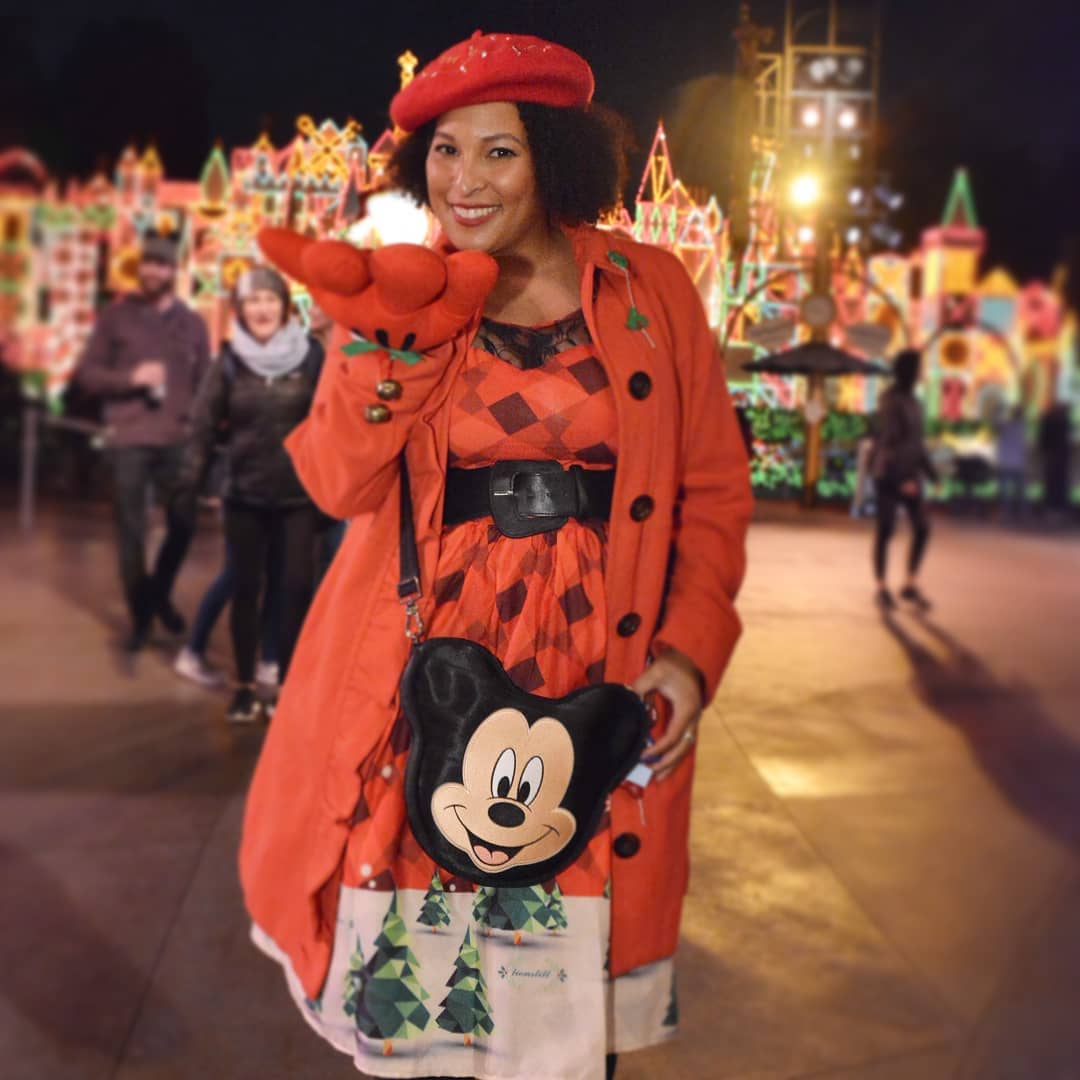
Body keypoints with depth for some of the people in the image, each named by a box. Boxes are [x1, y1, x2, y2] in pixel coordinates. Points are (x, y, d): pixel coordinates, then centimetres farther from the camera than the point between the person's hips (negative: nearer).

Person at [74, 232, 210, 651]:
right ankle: (140, 615, 19)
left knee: (183, 526, 5)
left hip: (178, 441, 1)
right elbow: (86, 373, 2)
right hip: (128, 440, -1)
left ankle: (160, 593, 32)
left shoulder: (192, 322, 9)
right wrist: (131, 377, -13)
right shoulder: (116, 315, 4)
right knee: (131, 533, 4)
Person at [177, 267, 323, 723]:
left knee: (298, 587, -2)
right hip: (245, 495, 1)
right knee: (246, 589, 7)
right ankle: (245, 687, 19)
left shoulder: (311, 355, -1)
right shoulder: (229, 360, 1)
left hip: (300, 494, -1)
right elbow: (203, 426, 2)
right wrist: (190, 486, -3)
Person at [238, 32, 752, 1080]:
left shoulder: (651, 290, 3)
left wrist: (690, 648, -7)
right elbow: (339, 485, -3)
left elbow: (714, 488, 4)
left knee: (571, 946, 6)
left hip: (599, 681, 0)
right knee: (419, 930, 7)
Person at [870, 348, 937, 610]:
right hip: (889, 473, -8)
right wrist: (903, 479, -24)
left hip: (909, 472, 8)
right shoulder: (892, 400, -13)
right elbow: (889, 441, -20)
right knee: (885, 530, 0)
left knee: (922, 528, 3)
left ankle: (911, 585, 13)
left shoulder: (910, 399, 14)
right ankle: (882, 587, 11)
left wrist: (929, 470, 19)